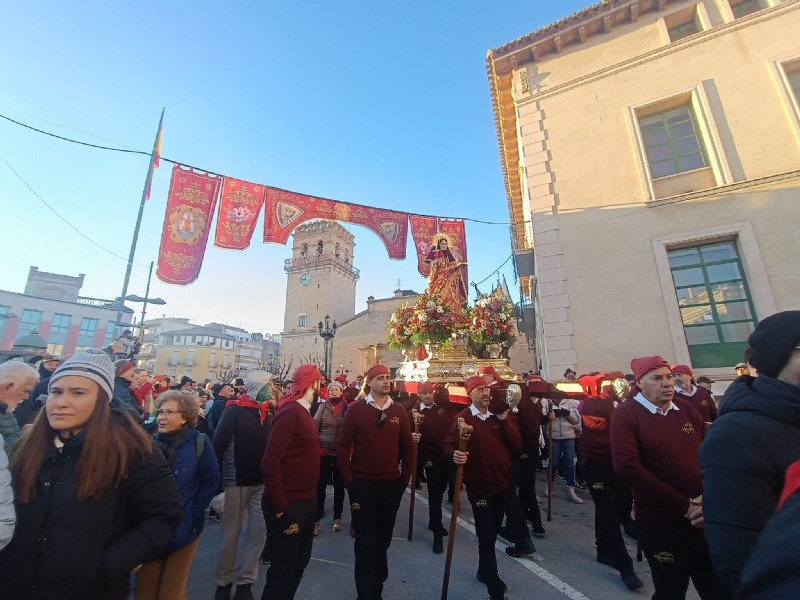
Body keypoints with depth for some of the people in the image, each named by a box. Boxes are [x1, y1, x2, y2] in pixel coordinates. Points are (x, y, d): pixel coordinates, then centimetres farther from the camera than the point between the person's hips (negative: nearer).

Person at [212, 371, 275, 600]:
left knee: (259, 531, 9)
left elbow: (270, 448, 8)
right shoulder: (234, 411, -11)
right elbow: (217, 446, -13)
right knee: (230, 532, 11)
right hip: (236, 482, -5)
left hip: (260, 482, 5)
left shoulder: (267, 414, 6)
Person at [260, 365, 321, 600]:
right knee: (283, 568, 6)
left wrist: (311, 496, 8)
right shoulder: (290, 412, -21)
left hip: (306, 501, 9)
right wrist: (280, 504, -20)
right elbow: (270, 461, -25)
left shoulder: (303, 412, 9)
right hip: (289, 504, -9)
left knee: (300, 562, 23)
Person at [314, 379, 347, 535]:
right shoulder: (323, 407, -3)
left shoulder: (347, 408, -3)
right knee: (320, 485, 4)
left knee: (339, 485, 12)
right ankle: (317, 519, 19)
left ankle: (337, 517, 28)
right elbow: (314, 427, -2)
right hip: (323, 452, -1)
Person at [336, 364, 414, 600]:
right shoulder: (356, 408, -9)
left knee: (383, 540, 19)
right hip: (362, 485, -3)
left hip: (391, 485, 3)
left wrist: (404, 478, 2)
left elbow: (408, 447, 6)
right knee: (365, 542, 9)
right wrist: (349, 481, -8)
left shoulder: (399, 411, 0)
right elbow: (343, 446, -6)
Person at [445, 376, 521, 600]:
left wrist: (504, 420, -13)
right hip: (479, 486, -6)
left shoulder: (498, 417, 5)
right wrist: (454, 454, -39)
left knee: (492, 534, 22)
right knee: (486, 537, 0)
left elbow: (517, 444, -2)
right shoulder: (463, 418, -12)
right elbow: (449, 445, -17)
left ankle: (484, 571, 43)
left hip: (501, 484, 6)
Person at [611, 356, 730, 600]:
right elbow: (627, 467, -19)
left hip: (706, 520, 5)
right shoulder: (626, 414, -12)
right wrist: (683, 505, -16)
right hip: (661, 525, -4)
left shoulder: (686, 410, 5)